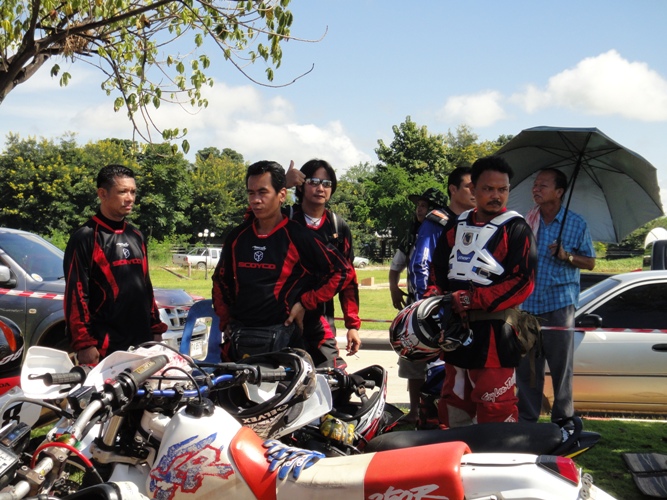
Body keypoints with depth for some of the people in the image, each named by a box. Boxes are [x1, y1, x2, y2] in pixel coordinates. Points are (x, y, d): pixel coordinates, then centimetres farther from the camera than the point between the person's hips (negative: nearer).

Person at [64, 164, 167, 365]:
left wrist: (156, 328, 17)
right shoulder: (85, 238, -7)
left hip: (142, 341, 7)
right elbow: (76, 294, -11)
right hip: (104, 346, -7)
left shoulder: (136, 236, 16)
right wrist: (84, 343, -16)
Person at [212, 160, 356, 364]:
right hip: (238, 336, 5)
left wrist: (305, 303, -6)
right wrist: (225, 320, 13)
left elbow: (343, 271, -5)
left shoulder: (298, 236, -5)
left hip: (280, 336, -5)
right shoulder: (237, 236, 10)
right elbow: (220, 279, 24)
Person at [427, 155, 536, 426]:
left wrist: (471, 299, -20)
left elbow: (521, 283, -14)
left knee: (495, 413, -9)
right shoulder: (459, 225, 15)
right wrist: (435, 297, 0)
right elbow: (437, 269, 20)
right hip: (456, 331, 7)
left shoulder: (515, 229, -5)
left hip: (494, 335, -7)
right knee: (454, 407, 16)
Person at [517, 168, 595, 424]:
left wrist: (567, 256, -14)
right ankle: (527, 418, 16)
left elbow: (590, 262, 4)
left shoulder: (576, 223, 0)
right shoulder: (526, 221, 8)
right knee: (527, 367, 6)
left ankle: (563, 419, 13)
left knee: (561, 367, 3)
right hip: (528, 305, 3)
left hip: (560, 304, -3)